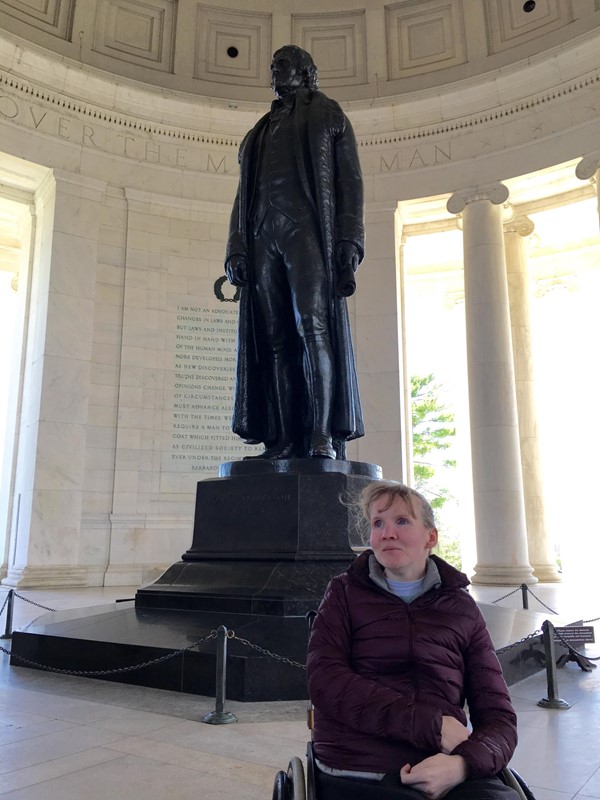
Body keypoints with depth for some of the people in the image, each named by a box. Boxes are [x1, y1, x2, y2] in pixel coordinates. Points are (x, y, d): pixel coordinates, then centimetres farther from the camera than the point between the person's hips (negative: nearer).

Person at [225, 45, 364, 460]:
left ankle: (322, 437, -22)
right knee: (273, 337, -6)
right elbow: (244, 193, 23)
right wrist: (237, 250, 7)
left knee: (314, 325, -19)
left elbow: (350, 179, 4)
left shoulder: (328, 114, 17)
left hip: (308, 229, -4)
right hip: (263, 235, 5)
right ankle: (284, 440, -9)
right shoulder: (261, 130, 31)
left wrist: (348, 243, -11)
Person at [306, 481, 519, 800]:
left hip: (450, 774, 3)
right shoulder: (345, 593, 9)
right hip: (359, 774, -2)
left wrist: (462, 764, -14)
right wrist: (434, 726, -12)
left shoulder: (462, 608, 12)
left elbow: (498, 717, 9)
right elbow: (325, 682, -4)